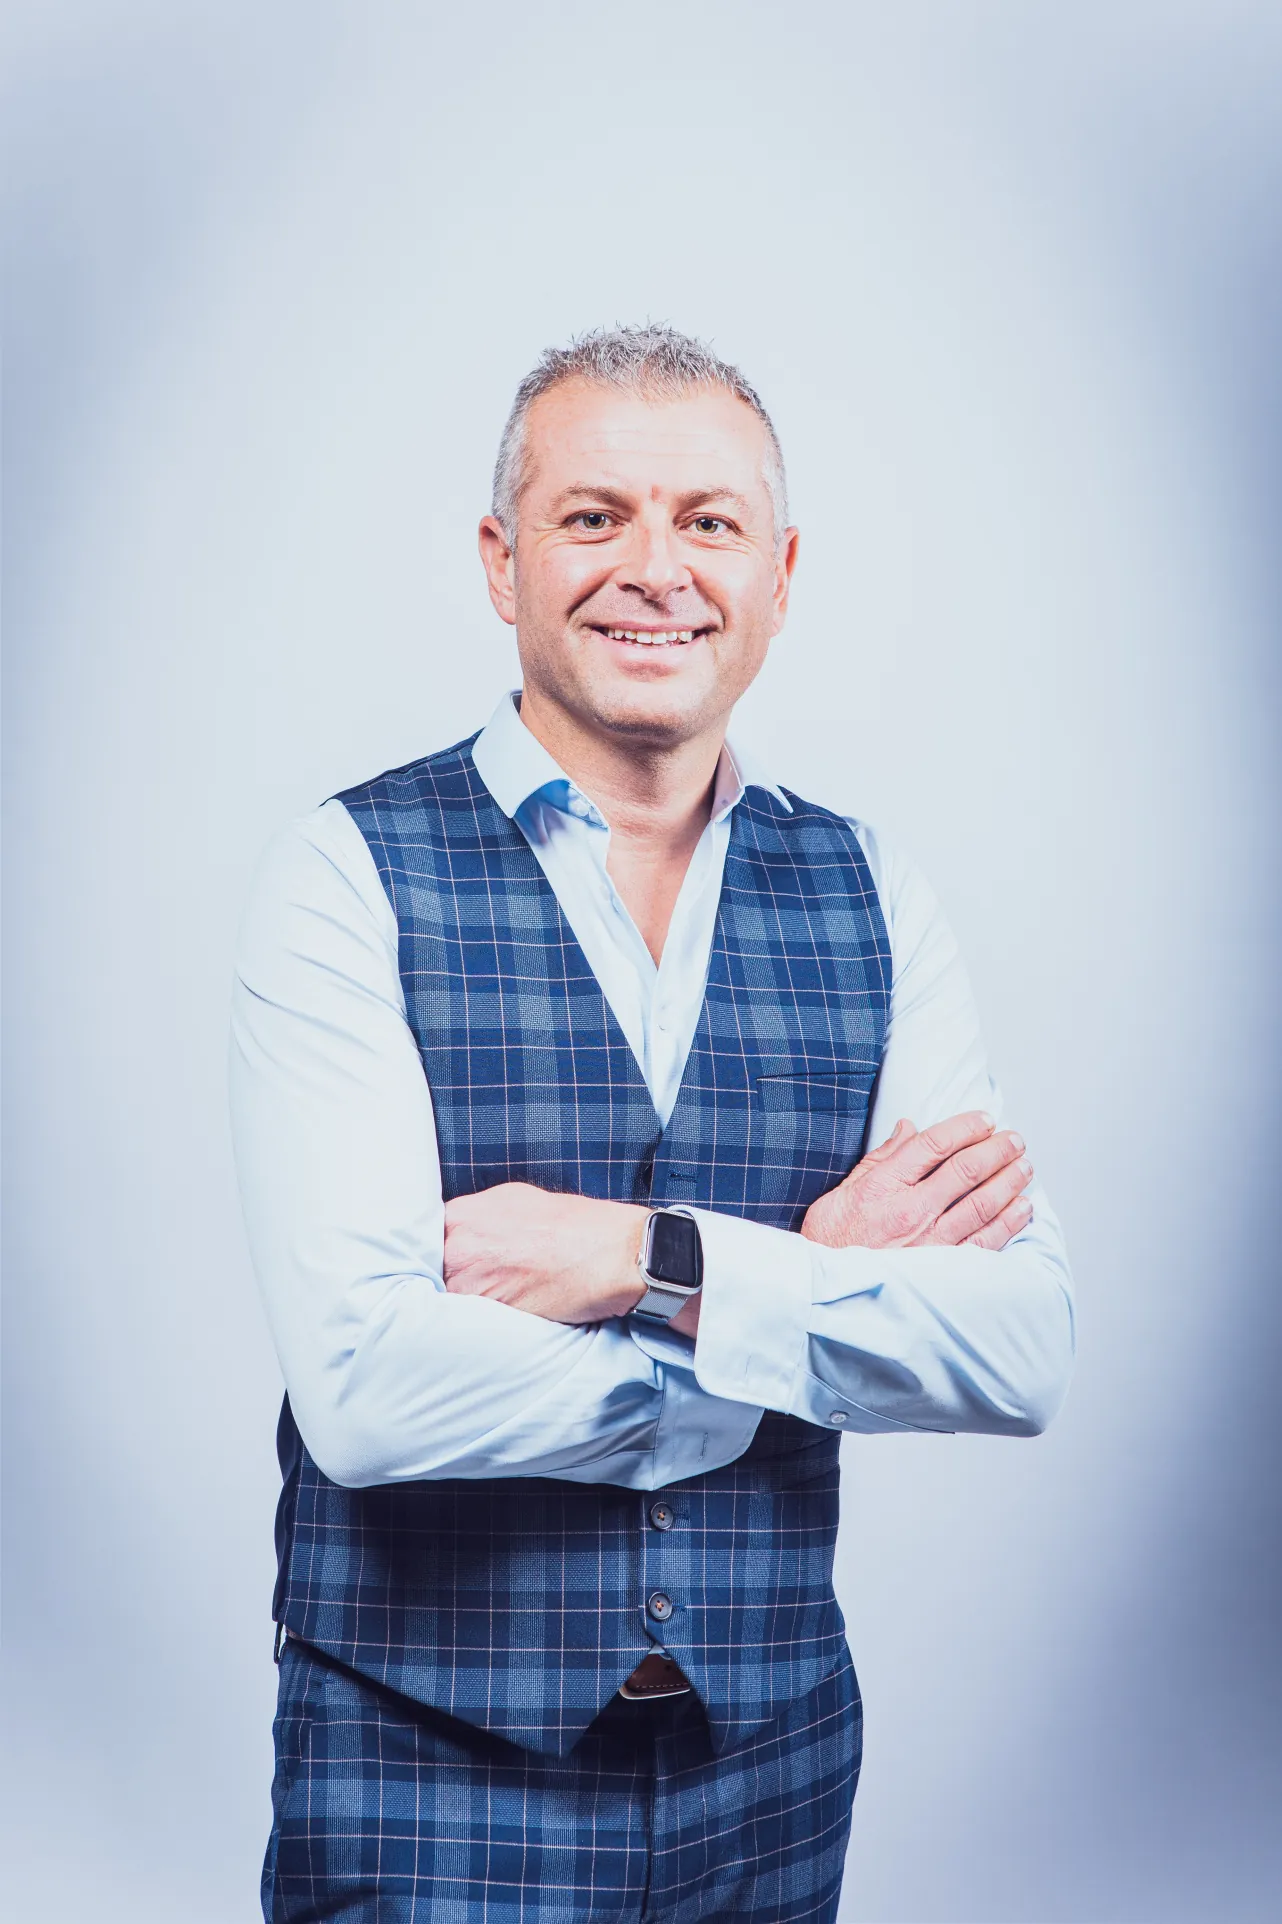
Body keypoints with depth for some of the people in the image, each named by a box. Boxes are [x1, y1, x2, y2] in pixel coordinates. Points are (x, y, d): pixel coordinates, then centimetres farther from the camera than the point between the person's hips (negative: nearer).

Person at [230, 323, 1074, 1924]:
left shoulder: (873, 901, 2)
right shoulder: (349, 879, -10)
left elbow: (1027, 1353, -6)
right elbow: (364, 1385, -20)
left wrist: (655, 1262, -19)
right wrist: (822, 1284, -14)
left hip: (774, 1765, 4)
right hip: (430, 1777, -3)